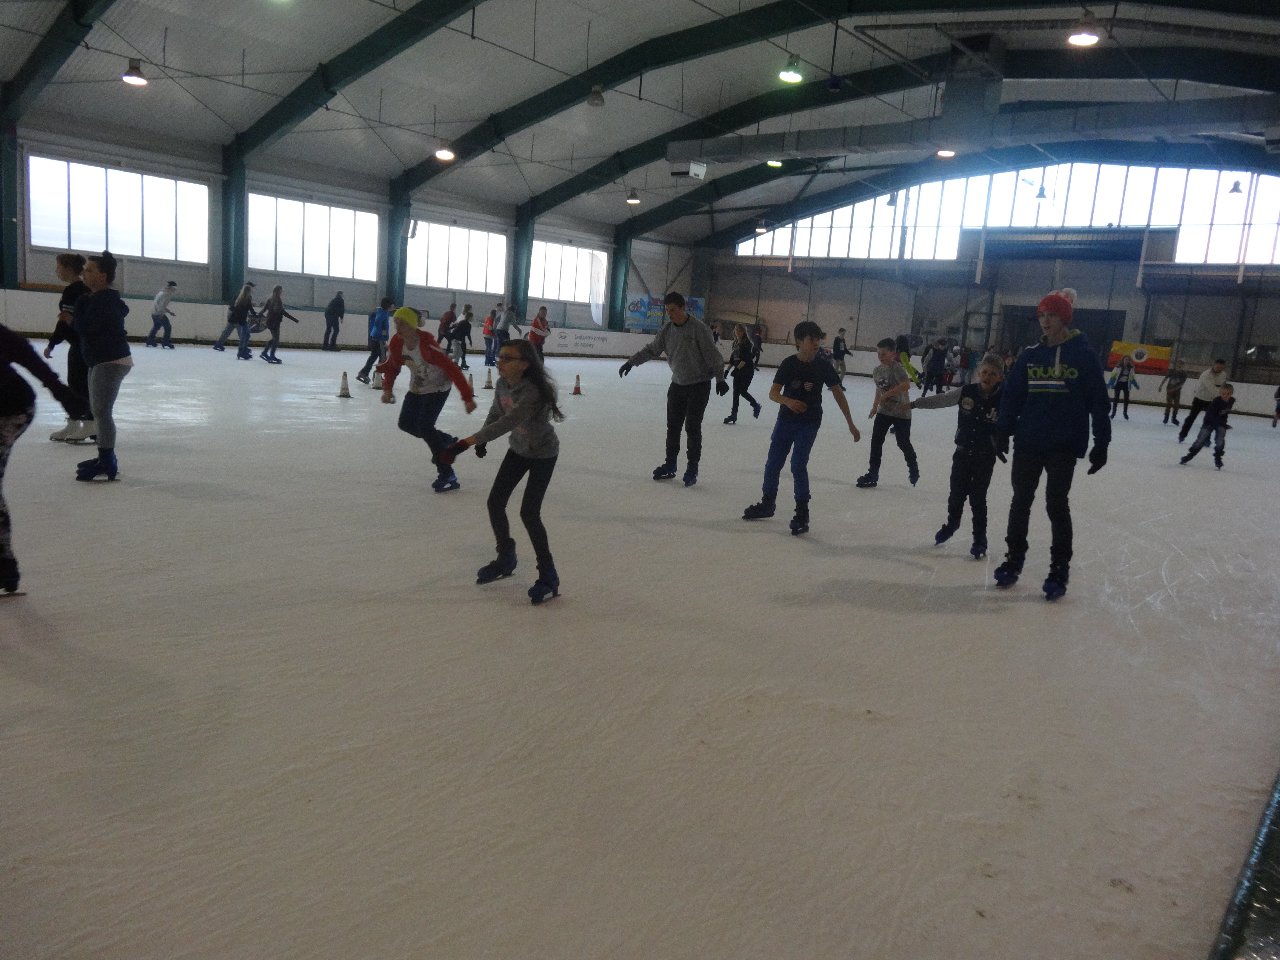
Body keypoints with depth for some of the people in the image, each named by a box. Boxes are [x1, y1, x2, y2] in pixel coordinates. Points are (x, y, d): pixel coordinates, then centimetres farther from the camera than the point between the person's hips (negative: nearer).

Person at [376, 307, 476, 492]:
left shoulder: (427, 345, -32)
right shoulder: (396, 343, -12)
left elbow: (452, 369, -31)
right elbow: (392, 366, 6)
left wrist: (467, 397, -32)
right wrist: (388, 389, -7)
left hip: (437, 388, -8)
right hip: (417, 388, 8)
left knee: (424, 426, -19)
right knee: (406, 423, 9)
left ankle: (447, 475, -11)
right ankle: (446, 441, 29)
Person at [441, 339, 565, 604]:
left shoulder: (533, 391, -33)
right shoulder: (502, 383, -10)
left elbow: (506, 423, -43)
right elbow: (495, 414, 6)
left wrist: (466, 442, -49)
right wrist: (481, 441, -10)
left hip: (543, 454, -7)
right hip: (518, 450, 8)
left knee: (529, 513, -14)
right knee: (495, 503, 7)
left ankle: (548, 577, 1)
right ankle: (506, 558, 31)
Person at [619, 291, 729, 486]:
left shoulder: (698, 328, -15)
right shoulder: (667, 329, 1)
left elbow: (711, 354, -15)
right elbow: (652, 349, 9)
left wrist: (719, 378, -19)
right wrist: (632, 362, 4)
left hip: (699, 384, -6)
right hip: (678, 383, 6)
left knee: (692, 427, -5)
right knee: (673, 425, 9)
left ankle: (692, 468, 5)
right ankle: (670, 465, 20)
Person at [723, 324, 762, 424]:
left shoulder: (747, 343, -10)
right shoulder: (736, 343, 11)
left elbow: (746, 359, -19)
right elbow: (732, 359, 14)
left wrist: (737, 369, -25)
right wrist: (727, 370, 6)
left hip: (747, 370, -7)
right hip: (738, 371, 7)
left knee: (742, 391, -8)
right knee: (736, 392, 3)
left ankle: (756, 406, 17)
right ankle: (733, 414, 6)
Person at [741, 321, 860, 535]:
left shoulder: (823, 366, -8)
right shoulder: (789, 364, -8)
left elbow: (838, 394, 0)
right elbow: (773, 393, -12)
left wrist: (851, 424, 0)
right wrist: (788, 401, -35)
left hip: (809, 423, -2)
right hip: (786, 419, 2)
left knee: (798, 465, -13)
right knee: (772, 463, 9)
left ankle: (802, 514, -2)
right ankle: (767, 504, 31)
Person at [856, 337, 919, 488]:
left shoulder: (897, 368, -20)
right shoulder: (877, 371, 3)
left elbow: (906, 384, -34)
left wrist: (887, 394, -31)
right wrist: (875, 406, 10)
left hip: (901, 412, -6)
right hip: (884, 411, 6)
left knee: (903, 443, 7)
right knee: (876, 441, 0)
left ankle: (914, 470, 31)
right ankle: (873, 473, 8)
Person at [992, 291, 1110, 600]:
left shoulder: (1084, 355, -5)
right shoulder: (1029, 355, 6)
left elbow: (1099, 402, -4)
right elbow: (1012, 395, 7)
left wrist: (1101, 443, -7)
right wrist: (1003, 431, 0)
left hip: (1064, 445, -4)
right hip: (1028, 442, 4)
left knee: (1056, 504, 2)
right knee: (1021, 500, 11)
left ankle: (1059, 569, 15)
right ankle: (1014, 558, 25)